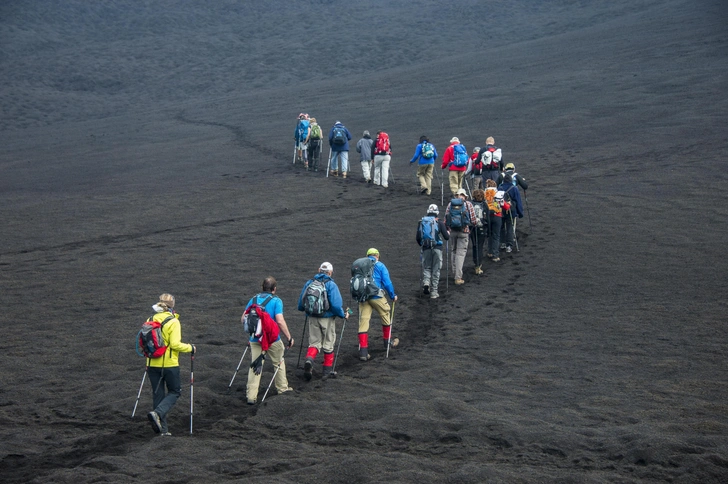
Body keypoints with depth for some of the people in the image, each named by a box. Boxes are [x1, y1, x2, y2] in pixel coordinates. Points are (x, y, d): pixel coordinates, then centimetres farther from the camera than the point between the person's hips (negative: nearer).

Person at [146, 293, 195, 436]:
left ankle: (162, 428, 13)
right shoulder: (173, 321, -12)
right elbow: (175, 344, -18)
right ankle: (158, 413, -12)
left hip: (153, 364, 5)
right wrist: (190, 348, -3)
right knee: (174, 391, 12)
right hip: (169, 364, -5)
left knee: (158, 394, 12)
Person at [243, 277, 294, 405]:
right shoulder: (276, 301, -8)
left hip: (255, 339, 3)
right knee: (279, 362, 20)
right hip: (273, 339, -3)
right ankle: (282, 387, 33)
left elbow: (243, 319, 8)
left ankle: (251, 396, -2)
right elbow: (280, 321, -18)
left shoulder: (253, 299, 6)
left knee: (255, 367, 5)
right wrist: (289, 337, -9)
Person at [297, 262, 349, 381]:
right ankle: (327, 370, 19)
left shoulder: (309, 283, 4)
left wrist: (307, 309, 31)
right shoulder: (331, 285, -10)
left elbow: (300, 304, 9)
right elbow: (336, 304, -18)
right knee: (328, 344, 12)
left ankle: (309, 359, -20)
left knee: (314, 343, 10)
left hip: (312, 318, 3)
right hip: (327, 318, -3)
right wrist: (343, 314, -2)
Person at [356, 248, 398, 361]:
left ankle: (363, 351, -6)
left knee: (363, 322, 1)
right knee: (385, 316, 20)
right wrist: (393, 295, 9)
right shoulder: (380, 266, 2)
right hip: (377, 296, -3)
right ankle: (387, 342, 34)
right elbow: (387, 282, -3)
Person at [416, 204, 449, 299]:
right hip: (437, 248, -2)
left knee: (426, 268, 16)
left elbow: (418, 238, 4)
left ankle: (426, 283, -14)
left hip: (425, 248, 2)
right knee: (436, 270, 7)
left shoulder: (421, 222, 5)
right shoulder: (439, 222, -2)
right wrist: (448, 233, 19)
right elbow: (446, 237, -4)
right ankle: (434, 292, 9)